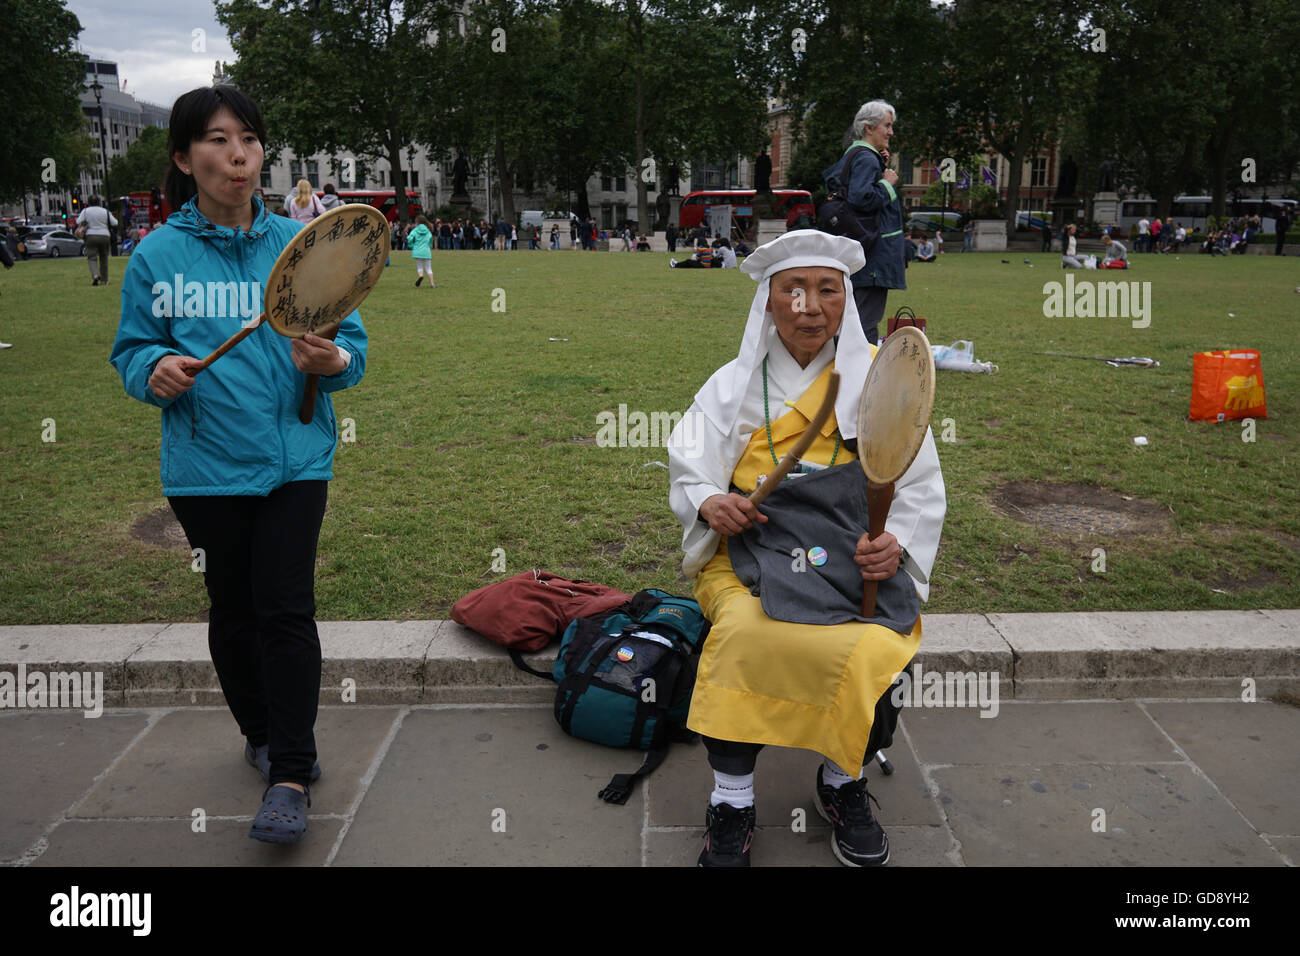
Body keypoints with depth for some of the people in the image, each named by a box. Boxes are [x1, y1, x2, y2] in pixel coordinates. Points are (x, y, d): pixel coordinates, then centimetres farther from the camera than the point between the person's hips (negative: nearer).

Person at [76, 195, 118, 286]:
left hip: (91, 237, -1)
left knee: (92, 258, -2)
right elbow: (115, 224, 5)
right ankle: (104, 280, 12)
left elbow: (78, 222, 1)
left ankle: (95, 275, -28)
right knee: (104, 258, 10)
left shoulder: (85, 211, 3)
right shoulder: (105, 211, 4)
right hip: (104, 236, 1)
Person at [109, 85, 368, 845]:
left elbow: (354, 343, 2)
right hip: (206, 466, 1)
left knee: (286, 607, -6)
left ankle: (291, 777, 2)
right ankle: (262, 733, 37)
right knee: (233, 607, 14)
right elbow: (132, 350, 5)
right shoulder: (158, 255, -1)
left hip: (296, 459, 0)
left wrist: (331, 360, -20)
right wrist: (156, 371, -17)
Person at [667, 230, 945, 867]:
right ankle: (731, 805, -14)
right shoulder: (733, 384, 13)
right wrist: (709, 502, -12)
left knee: (872, 652, -30)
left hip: (860, 554, 0)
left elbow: (921, 488, 9)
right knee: (742, 629, -33)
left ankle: (842, 784, 1)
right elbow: (688, 474, 11)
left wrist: (897, 543, -11)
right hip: (751, 546, 0)